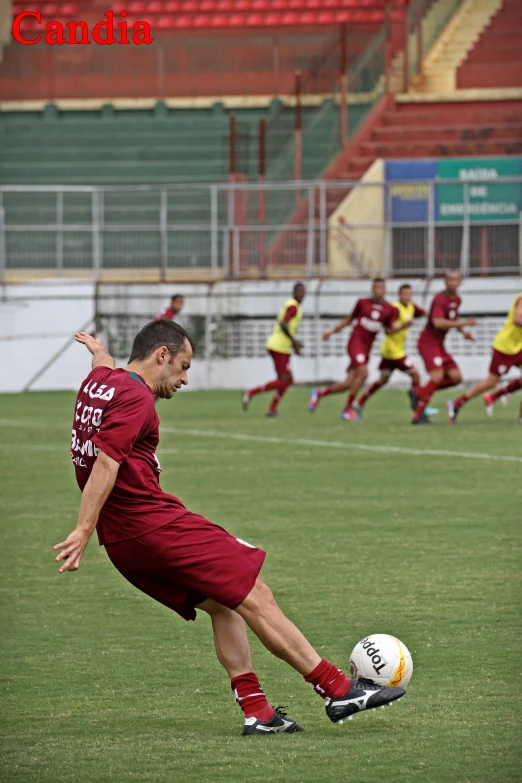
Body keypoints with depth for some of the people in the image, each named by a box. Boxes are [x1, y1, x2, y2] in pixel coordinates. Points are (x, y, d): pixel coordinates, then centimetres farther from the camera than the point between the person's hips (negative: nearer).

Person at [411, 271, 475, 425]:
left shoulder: (457, 300, 9)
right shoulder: (440, 299, -19)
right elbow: (438, 322, -34)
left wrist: (463, 332, 10)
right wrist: (463, 323, -29)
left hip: (439, 345, 9)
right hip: (428, 343, -9)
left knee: (456, 377, -1)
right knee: (437, 376, -23)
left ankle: (419, 392, 10)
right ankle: (418, 415, -16)